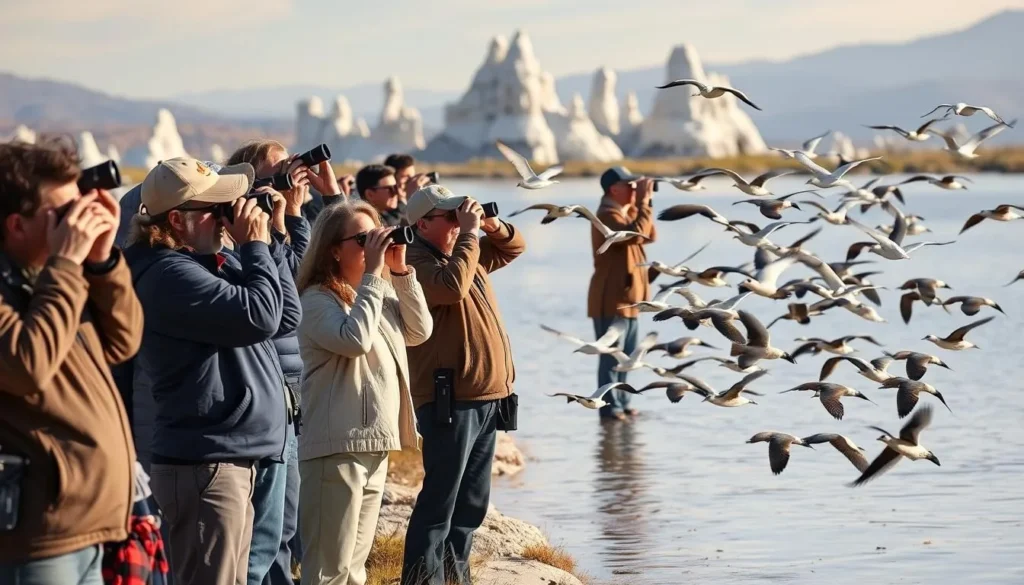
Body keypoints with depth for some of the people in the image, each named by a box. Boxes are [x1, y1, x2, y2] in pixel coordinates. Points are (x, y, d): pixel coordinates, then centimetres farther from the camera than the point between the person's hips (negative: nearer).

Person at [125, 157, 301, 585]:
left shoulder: (214, 262, 13)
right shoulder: (169, 274, -16)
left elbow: (286, 317, 15)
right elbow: (259, 316, -23)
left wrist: (267, 244, 7)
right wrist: (256, 246, -10)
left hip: (232, 458, 10)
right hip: (205, 464, -10)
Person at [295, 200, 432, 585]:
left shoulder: (380, 294, 14)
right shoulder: (318, 300, -11)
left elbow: (420, 331, 9)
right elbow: (355, 340, -26)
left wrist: (400, 272, 1)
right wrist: (373, 275, -19)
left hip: (377, 445, 9)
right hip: (337, 447, -9)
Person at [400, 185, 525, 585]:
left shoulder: (470, 252, 14)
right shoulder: (419, 262, -14)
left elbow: (514, 248, 25)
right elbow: (452, 286, -31)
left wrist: (491, 226, 4)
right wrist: (469, 234, -21)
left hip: (486, 397, 10)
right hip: (449, 400, -10)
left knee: (473, 501, 16)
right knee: (440, 499, -10)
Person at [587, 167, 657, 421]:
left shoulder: (626, 213, 16)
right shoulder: (607, 216, -16)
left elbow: (649, 236, 15)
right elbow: (636, 233, -29)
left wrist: (644, 204, 6)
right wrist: (643, 203, -23)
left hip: (627, 299, 10)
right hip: (611, 301, -10)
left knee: (624, 356, 14)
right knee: (612, 356, -8)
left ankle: (621, 402, 20)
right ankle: (610, 407, -6)